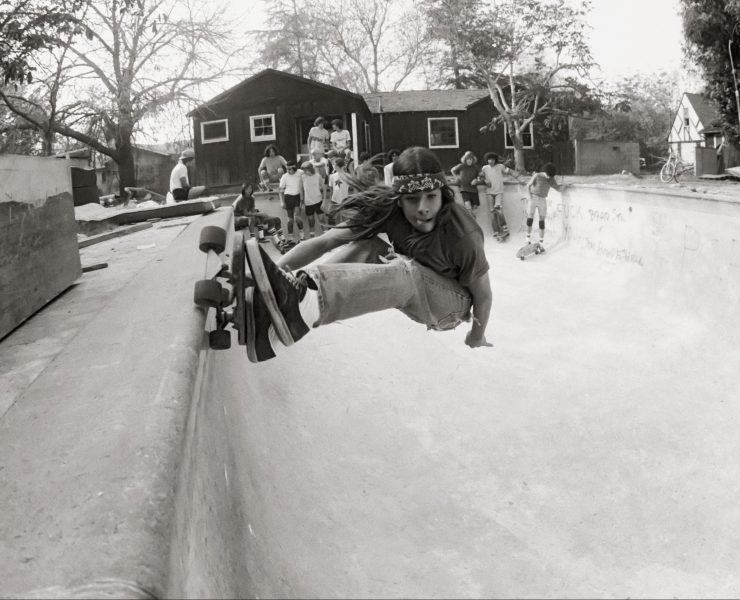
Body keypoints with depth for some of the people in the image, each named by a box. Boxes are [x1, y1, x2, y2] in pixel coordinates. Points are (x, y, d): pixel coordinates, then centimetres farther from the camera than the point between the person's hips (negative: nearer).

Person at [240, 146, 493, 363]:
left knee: (405, 273, -38)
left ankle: (302, 302, -65)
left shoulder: (462, 237, -31)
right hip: (413, 294, 5)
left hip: (453, 302, -5)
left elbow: (483, 293, -18)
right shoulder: (387, 209, -21)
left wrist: (477, 337, -1)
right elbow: (324, 242, -27)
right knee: (364, 247, -21)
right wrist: (274, 269, -41)